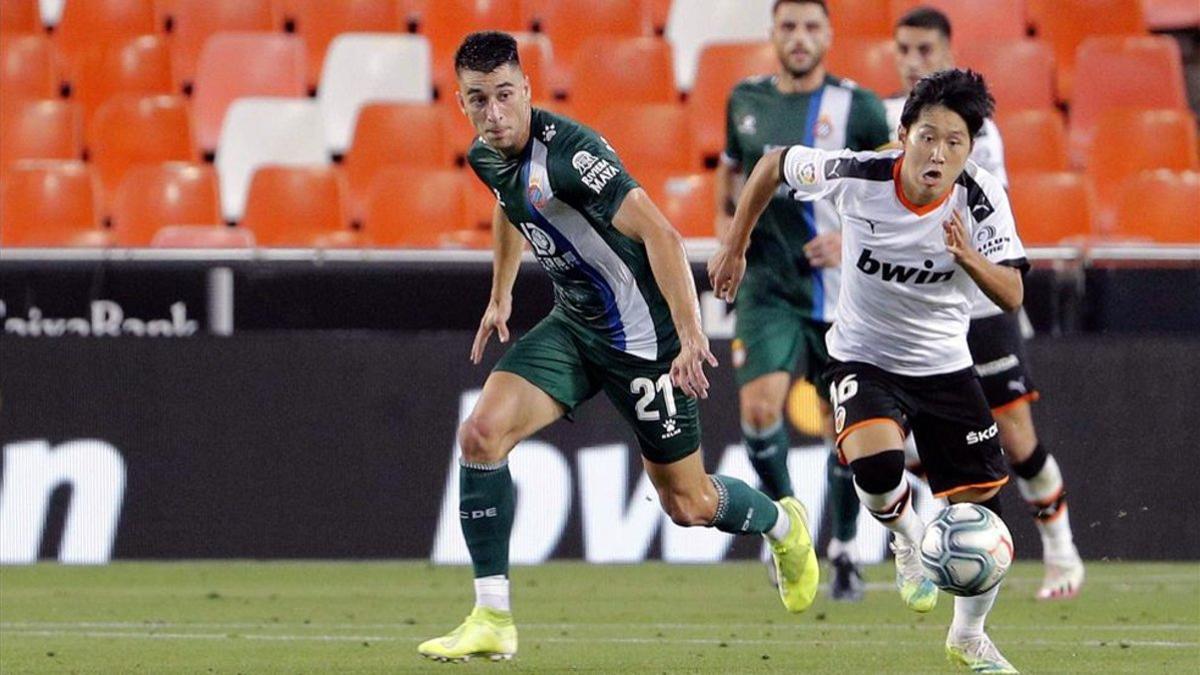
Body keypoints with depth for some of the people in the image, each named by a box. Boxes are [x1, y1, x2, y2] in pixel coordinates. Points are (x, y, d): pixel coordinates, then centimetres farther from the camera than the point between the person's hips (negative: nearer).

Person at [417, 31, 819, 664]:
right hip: (571, 324, 7)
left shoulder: (567, 151, -28)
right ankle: (492, 621, -9)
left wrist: (690, 337, -39)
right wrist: (500, 296, 31)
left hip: (644, 337, -7)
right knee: (482, 434, -14)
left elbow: (660, 235, -33)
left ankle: (782, 524, 40)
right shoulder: (486, 156, -1)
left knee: (687, 505, 5)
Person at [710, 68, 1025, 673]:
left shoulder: (982, 198, -19)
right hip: (863, 357, -2)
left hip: (944, 366, 2)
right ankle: (907, 538, 5)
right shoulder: (859, 175, -22)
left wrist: (970, 259, -42)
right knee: (876, 464, -32)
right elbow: (773, 165, -4)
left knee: (981, 509, 1)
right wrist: (733, 248, 2)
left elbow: (1011, 296, -23)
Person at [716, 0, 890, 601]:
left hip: (838, 291, -2)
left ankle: (844, 551, 24)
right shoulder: (746, 100, 6)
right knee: (760, 406, -18)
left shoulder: (857, 108, -6)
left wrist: (855, 238, -15)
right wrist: (725, 219, 6)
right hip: (766, 286, 2)